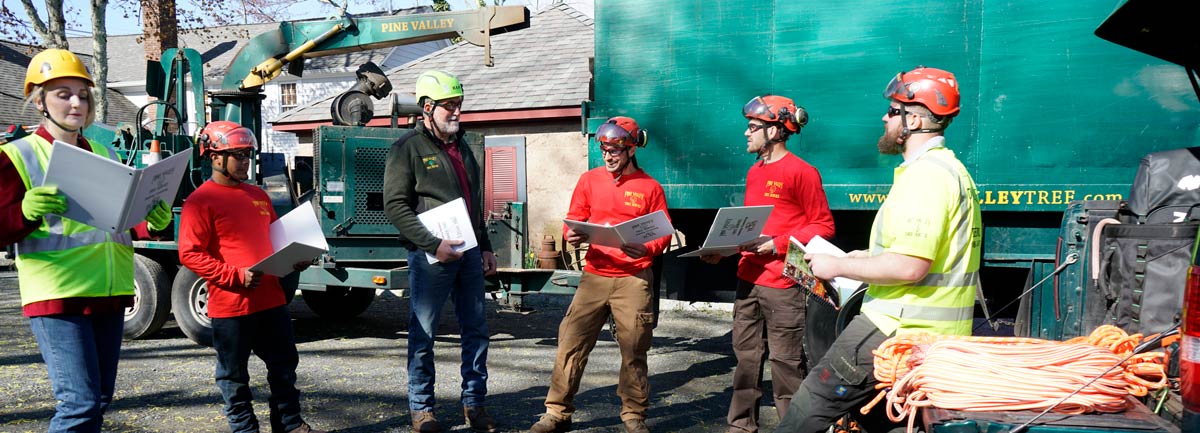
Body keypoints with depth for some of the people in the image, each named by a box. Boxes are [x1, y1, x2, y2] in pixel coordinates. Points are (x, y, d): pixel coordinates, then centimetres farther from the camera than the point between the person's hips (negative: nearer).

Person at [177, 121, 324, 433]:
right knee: (234, 374, 8)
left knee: (284, 365, 14)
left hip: (271, 299, 7)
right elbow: (190, 254, -14)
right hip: (230, 304, -7)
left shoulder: (258, 195, 14)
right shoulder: (200, 201, -9)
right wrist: (235, 276, -21)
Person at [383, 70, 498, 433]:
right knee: (423, 334, 2)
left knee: (476, 329, 9)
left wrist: (485, 247, 19)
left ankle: (474, 403, 20)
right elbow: (395, 206, -13)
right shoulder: (408, 148, -5)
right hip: (430, 256, -7)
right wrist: (434, 244, -19)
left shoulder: (461, 147, 17)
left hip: (469, 253, 7)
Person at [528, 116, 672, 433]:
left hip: (633, 279, -2)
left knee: (634, 350, 2)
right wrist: (572, 235, -13)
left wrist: (646, 249, -18)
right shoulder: (589, 180, 8)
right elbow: (574, 219, 9)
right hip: (594, 276, 2)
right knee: (571, 343, 0)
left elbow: (663, 234, 2)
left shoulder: (649, 187, 3)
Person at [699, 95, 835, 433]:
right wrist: (720, 250, 10)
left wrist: (777, 244, -18)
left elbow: (823, 227, -10)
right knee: (746, 357, 13)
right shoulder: (754, 172, 16)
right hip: (748, 280, 8)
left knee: (785, 363, -2)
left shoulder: (801, 172, -9)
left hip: (782, 285, -8)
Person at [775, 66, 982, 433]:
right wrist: (869, 258, 19)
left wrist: (839, 267, -14)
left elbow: (909, 267, -25)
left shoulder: (924, 175, -17)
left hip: (898, 331, -11)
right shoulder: (952, 169, 18)